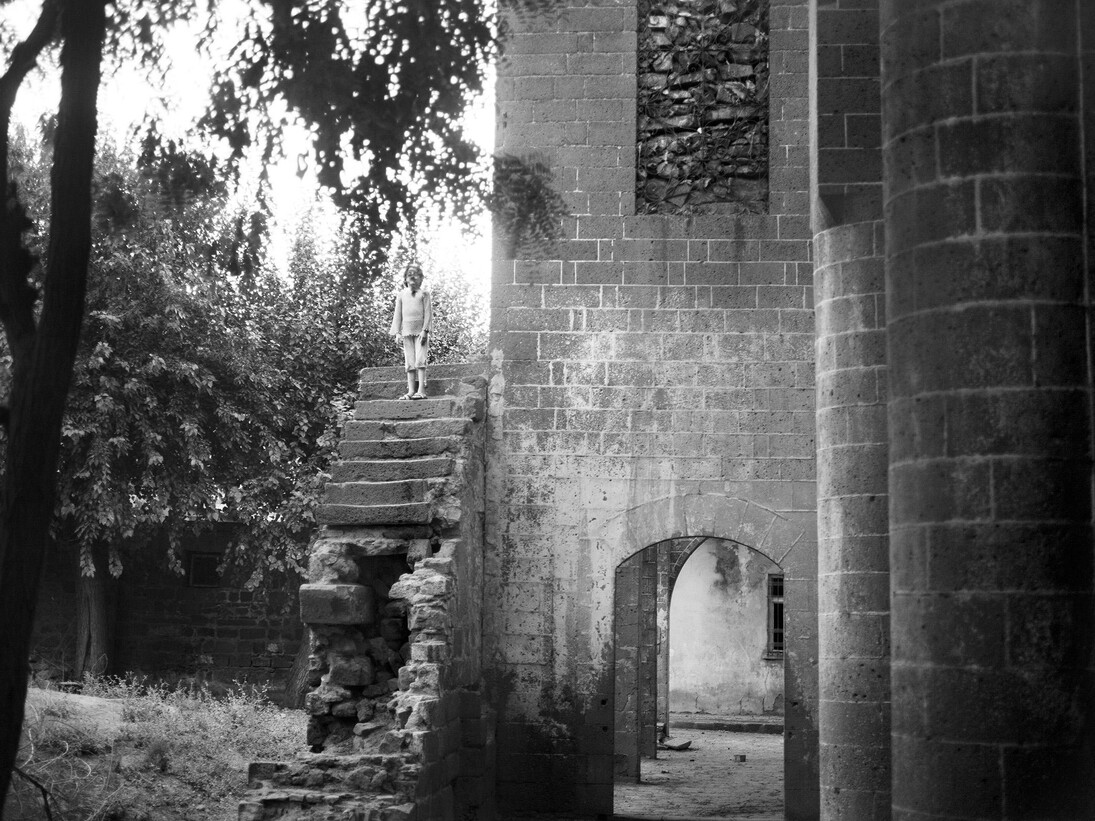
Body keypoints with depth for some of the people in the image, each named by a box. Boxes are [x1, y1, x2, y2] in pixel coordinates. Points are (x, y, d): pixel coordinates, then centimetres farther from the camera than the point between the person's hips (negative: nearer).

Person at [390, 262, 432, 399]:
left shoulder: (424, 293, 4)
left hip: (420, 331, -3)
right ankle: (411, 391, 1)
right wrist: (397, 332, 4)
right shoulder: (401, 295, 12)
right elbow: (397, 314, 12)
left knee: (420, 360, -11)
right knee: (409, 362, 2)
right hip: (407, 332, 3)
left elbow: (428, 313, 0)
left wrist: (425, 330, -9)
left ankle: (421, 390, -14)